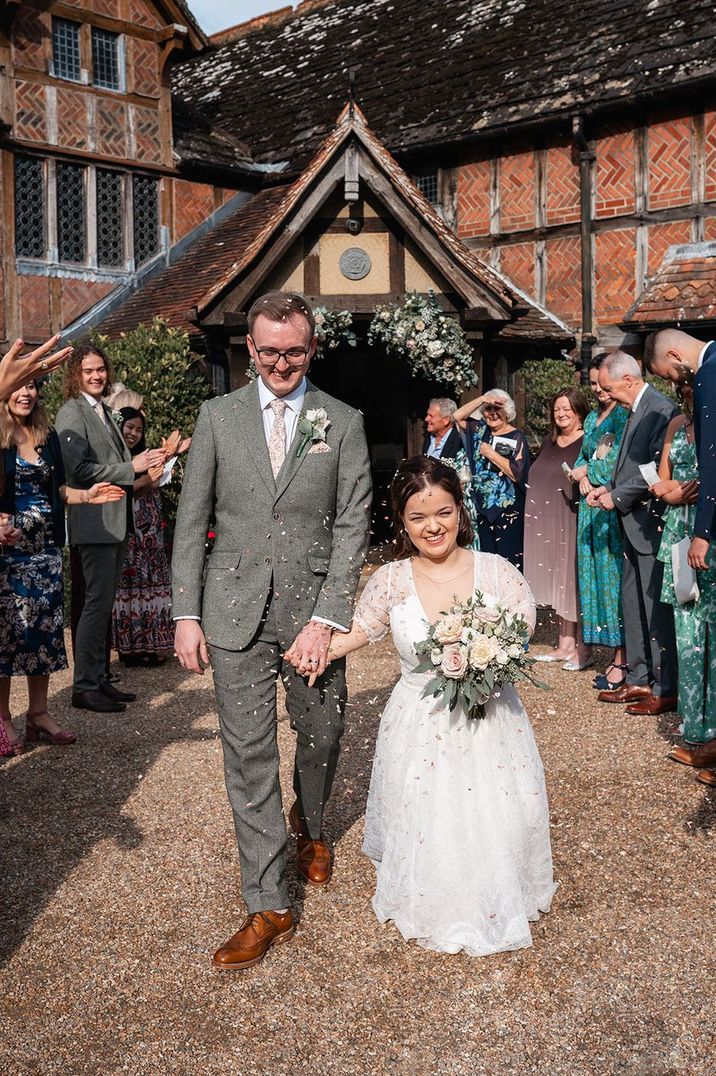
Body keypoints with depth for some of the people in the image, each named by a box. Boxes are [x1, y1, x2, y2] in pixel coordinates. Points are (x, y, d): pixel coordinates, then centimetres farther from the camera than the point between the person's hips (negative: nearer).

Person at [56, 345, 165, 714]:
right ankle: (85, 687, 0)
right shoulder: (71, 413, -8)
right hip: (94, 521, -9)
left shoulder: (104, 412, 19)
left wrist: (148, 463, 7)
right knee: (96, 603, -7)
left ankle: (100, 680, 20)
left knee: (104, 603, 12)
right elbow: (81, 469, -17)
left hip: (115, 521, 9)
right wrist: (132, 468, -16)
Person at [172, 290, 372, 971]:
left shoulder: (343, 422, 3)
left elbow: (353, 524, -2)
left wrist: (327, 618, -11)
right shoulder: (217, 416, 5)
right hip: (236, 610, 0)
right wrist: (186, 613, -2)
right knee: (248, 755, 0)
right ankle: (268, 907, 10)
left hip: (313, 606, 0)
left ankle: (308, 827, 46)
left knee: (321, 734, 14)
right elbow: (191, 519, 4)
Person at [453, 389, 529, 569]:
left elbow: (517, 474, -13)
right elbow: (457, 417, -2)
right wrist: (482, 399, -8)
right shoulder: (480, 430, 10)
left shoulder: (517, 438, -4)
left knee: (508, 560, -5)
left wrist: (492, 454, -12)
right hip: (482, 507, 5)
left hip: (507, 509, -5)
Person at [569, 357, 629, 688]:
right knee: (596, 574, 7)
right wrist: (583, 479, -3)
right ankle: (616, 654, 13)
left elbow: (620, 462, -16)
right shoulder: (592, 418, 18)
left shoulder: (626, 415, -8)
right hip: (591, 506, 8)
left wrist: (587, 472, -4)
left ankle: (621, 660, -1)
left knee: (615, 575, -7)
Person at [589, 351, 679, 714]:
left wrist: (617, 496, -15)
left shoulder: (661, 409, -16)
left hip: (652, 524, -10)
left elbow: (658, 470, -22)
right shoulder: (635, 411, 14)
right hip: (633, 524, 10)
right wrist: (608, 488, 6)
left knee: (657, 608, -3)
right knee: (633, 604, 14)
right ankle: (639, 680, 24)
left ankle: (666, 689, 6)